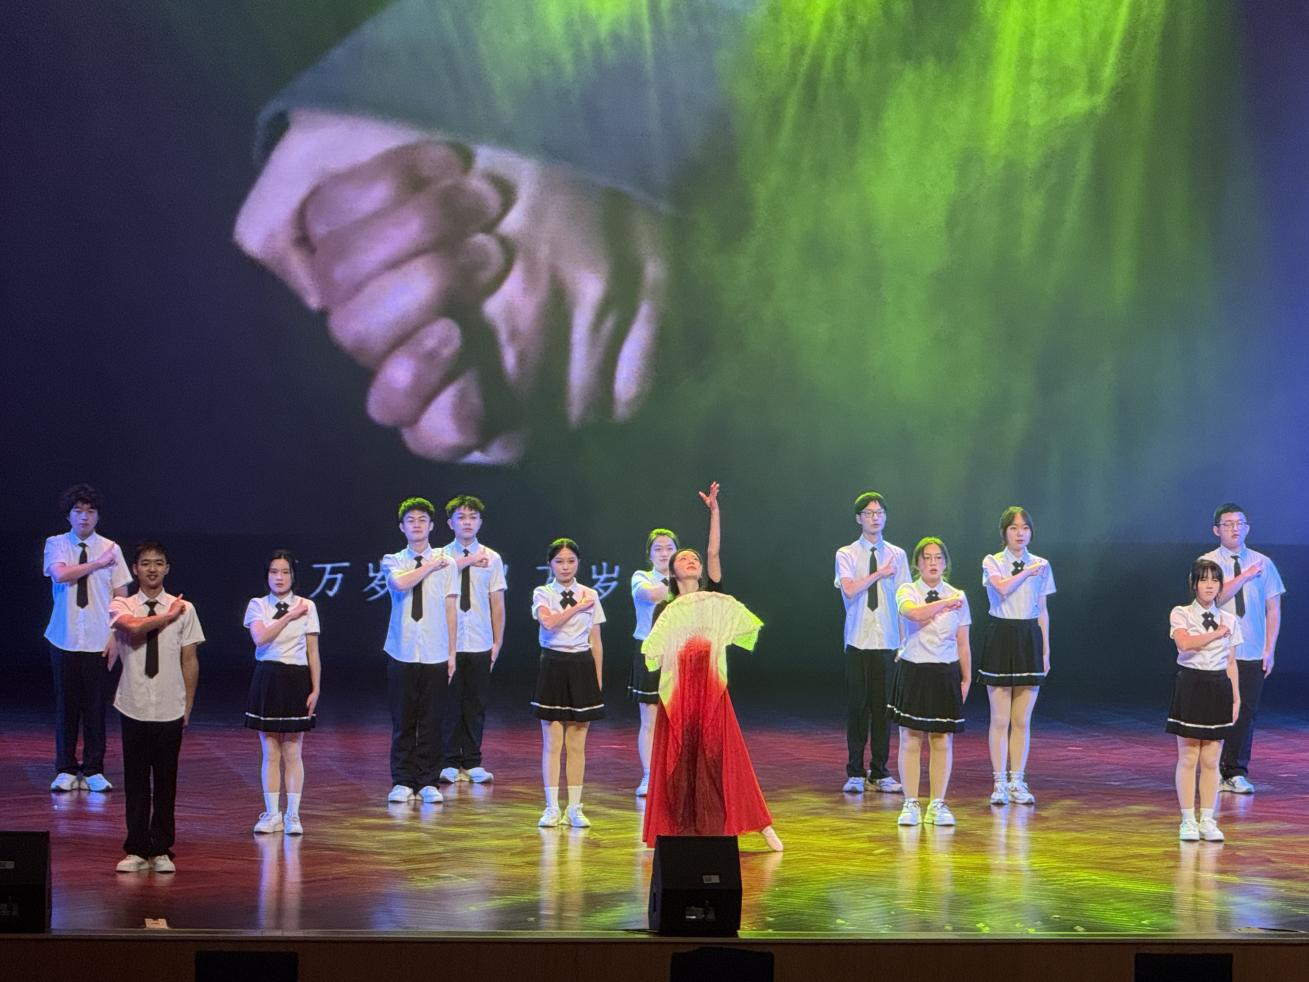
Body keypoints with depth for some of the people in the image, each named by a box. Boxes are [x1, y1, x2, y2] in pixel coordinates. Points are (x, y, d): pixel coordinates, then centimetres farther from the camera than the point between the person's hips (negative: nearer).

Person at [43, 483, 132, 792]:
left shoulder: (110, 548, 3)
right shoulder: (56, 544, 2)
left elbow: (121, 595, 4)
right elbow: (60, 574, -18)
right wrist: (98, 563, -15)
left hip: (98, 641, 0)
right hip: (65, 639, 0)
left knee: (95, 706, 3)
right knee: (65, 704, 5)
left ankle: (94, 771, 12)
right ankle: (66, 770, 14)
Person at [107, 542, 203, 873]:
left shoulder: (183, 608, 1)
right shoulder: (121, 606, 1)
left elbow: (189, 659, 4)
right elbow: (134, 627, -23)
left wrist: (188, 704, 3)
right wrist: (168, 616, -11)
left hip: (169, 709, 0)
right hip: (134, 706, 0)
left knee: (166, 781, 5)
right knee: (136, 781, 5)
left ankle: (161, 850, 14)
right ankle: (136, 849, 14)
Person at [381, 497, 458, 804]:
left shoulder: (445, 563, 7)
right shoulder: (393, 561, 5)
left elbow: (450, 609, 8)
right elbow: (401, 583, -19)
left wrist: (452, 653, 5)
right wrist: (430, 566, -7)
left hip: (435, 654, 0)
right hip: (402, 652, 0)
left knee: (432, 722, 3)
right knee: (403, 721, 3)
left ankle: (429, 783, 11)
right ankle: (403, 782, 11)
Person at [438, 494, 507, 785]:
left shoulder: (492, 559, 5)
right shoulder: (441, 557, 2)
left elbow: (497, 604, 6)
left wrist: (497, 643, 3)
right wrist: (467, 561, -22)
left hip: (480, 644, 1)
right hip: (448, 642, -1)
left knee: (476, 705, 5)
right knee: (449, 703, 2)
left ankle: (473, 763, 14)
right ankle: (451, 763, 11)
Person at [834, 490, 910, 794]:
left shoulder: (897, 555, 7)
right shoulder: (846, 555, 2)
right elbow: (849, 590, -14)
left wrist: (905, 642, 2)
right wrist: (880, 573, -11)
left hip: (887, 642, 1)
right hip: (858, 641, -1)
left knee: (883, 706, 3)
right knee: (857, 705, 1)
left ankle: (880, 773, 12)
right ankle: (855, 773, 8)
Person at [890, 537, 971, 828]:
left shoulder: (957, 597, 6)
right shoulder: (907, 592, 0)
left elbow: (963, 643, 9)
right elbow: (914, 613, -25)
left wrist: (966, 679, 8)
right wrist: (945, 603, -15)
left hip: (946, 673, 2)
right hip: (913, 672, -2)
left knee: (943, 741, 4)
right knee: (910, 740, 1)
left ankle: (937, 805, 11)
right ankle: (911, 804, 7)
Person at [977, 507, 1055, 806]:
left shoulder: (1041, 565, 8)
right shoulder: (992, 562, 0)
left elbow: (1042, 611, 11)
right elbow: (1003, 588, -21)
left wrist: (1045, 651, 8)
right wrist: (1028, 571, -9)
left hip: (1029, 638, 2)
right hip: (1001, 637, -2)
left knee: (1022, 720, 5)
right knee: (1000, 719, -1)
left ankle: (1018, 782, 11)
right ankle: (1000, 784, 5)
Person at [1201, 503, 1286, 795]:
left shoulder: (1263, 563, 6)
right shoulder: (1208, 562, 1)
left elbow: (1273, 609, 6)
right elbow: (1214, 597, -16)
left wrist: (1269, 650, 0)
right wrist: (1245, 576, -14)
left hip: (1253, 653, 2)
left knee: (1246, 712, 2)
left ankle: (1237, 773, 11)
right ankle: (1214, 773, 9)